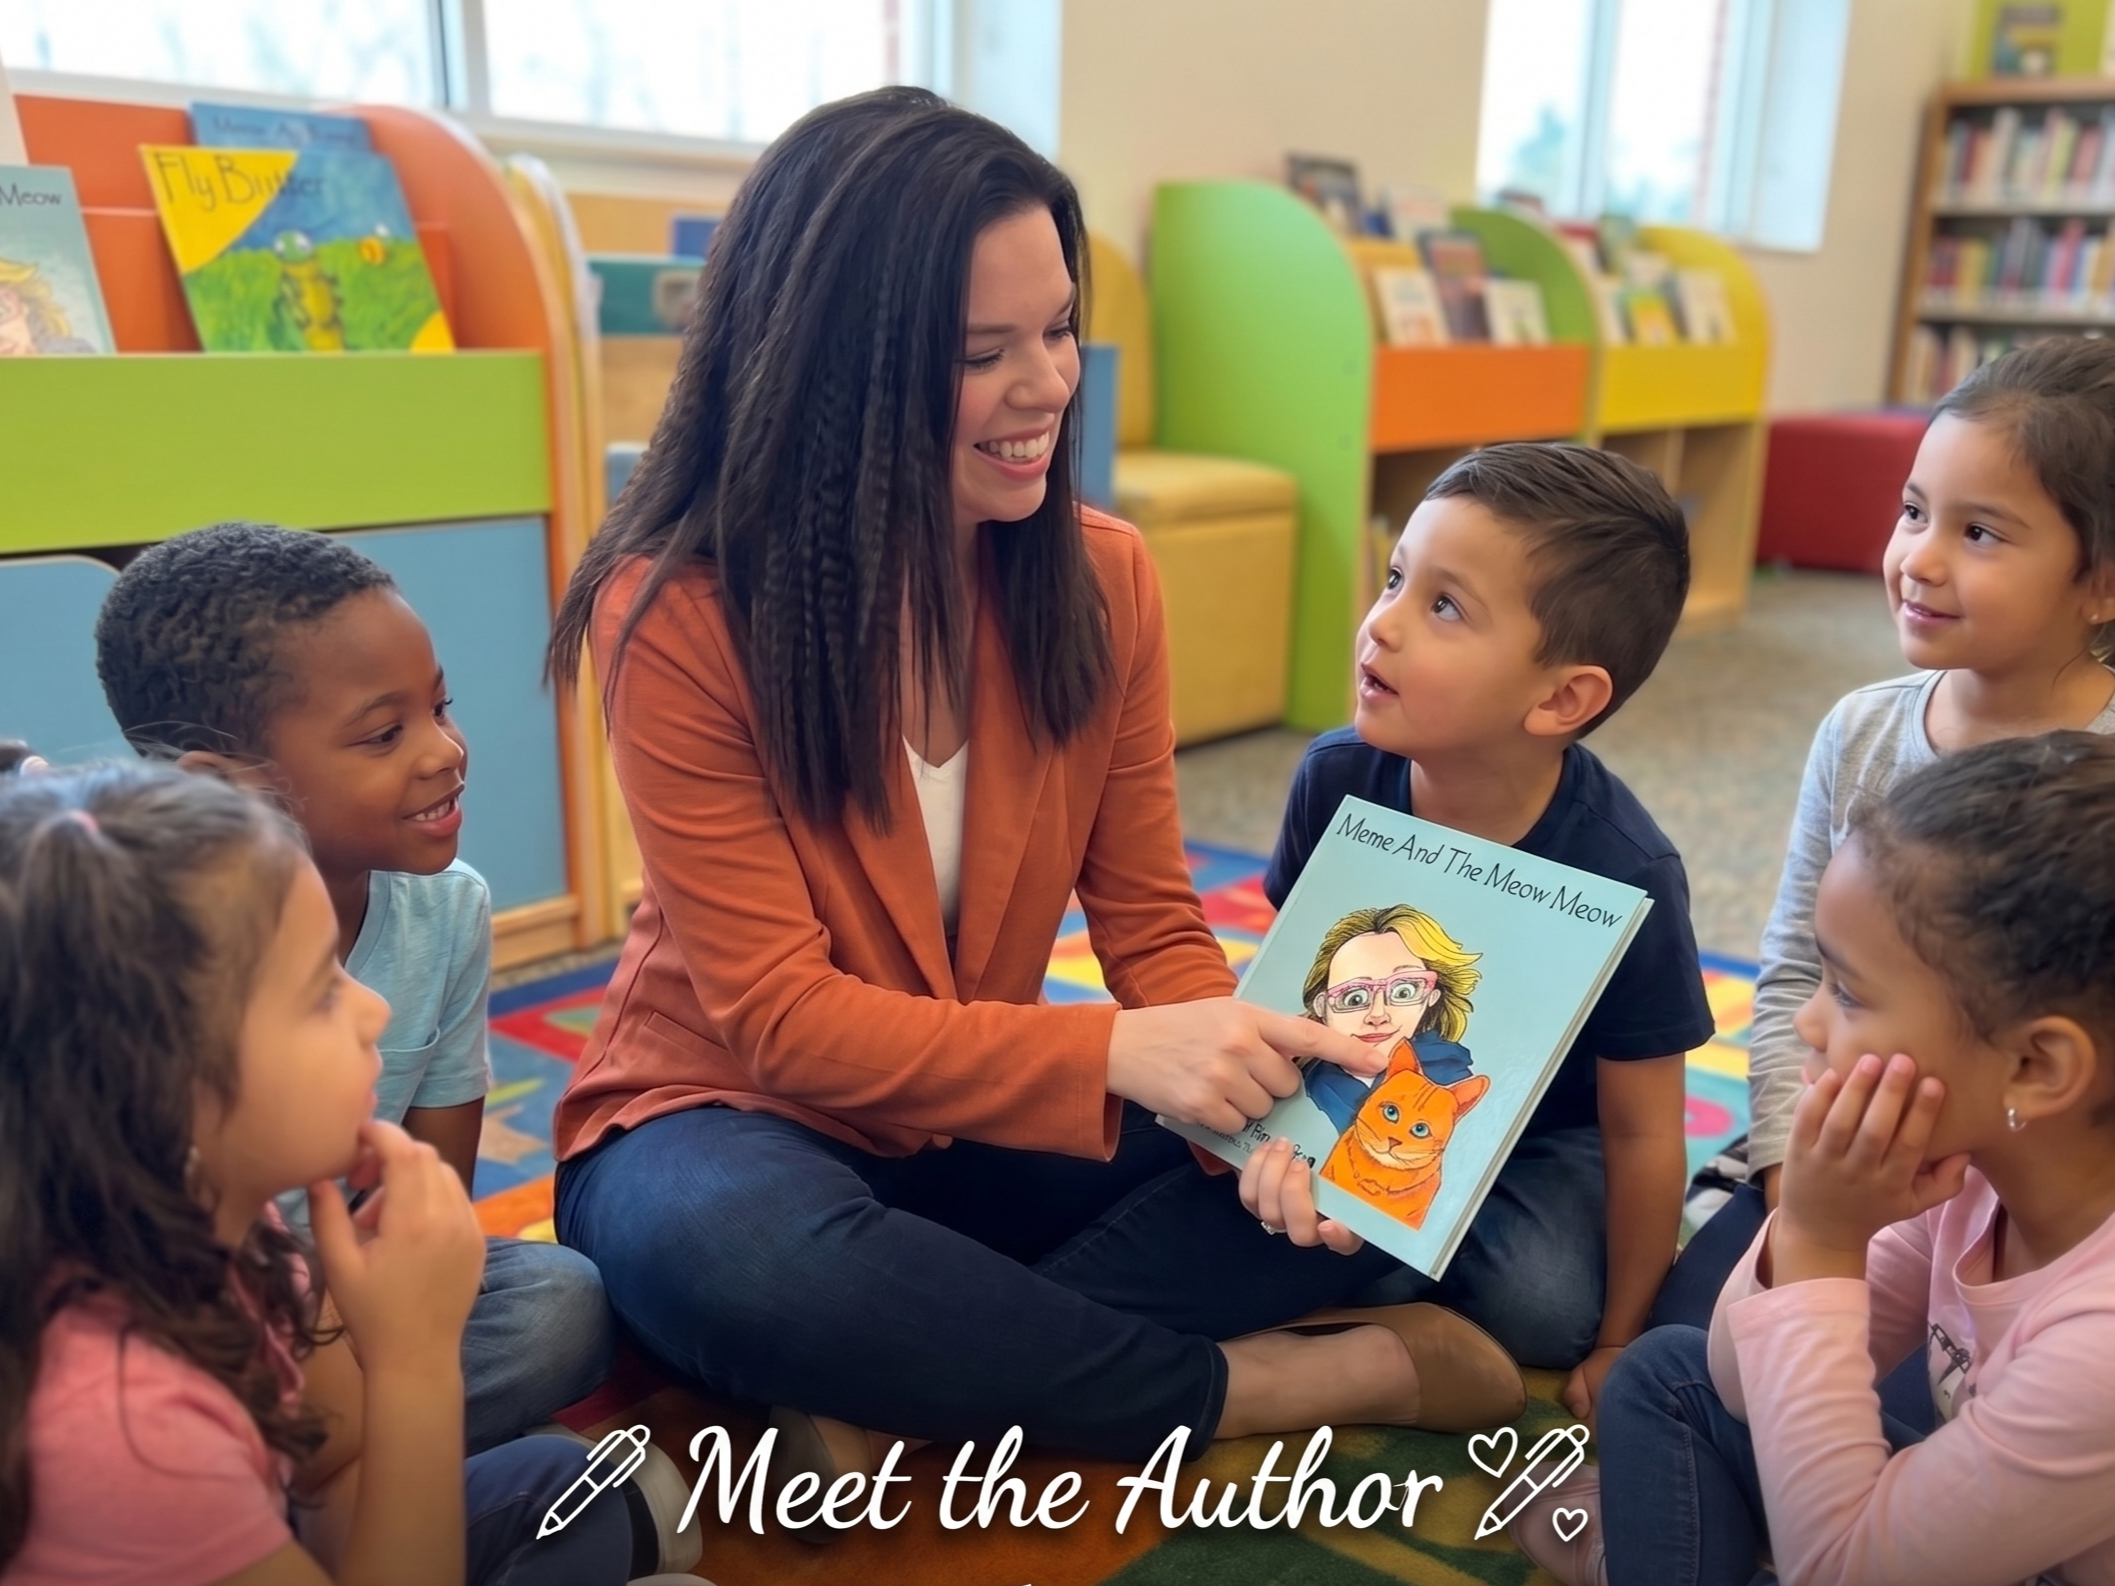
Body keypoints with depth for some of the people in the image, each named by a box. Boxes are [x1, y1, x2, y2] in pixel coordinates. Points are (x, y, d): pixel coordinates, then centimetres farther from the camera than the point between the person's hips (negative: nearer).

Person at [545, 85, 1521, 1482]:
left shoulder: (1105, 577, -7)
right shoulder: (681, 614, -20)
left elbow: (1153, 923, -5)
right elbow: (780, 1016, -23)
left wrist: (1253, 1106, -26)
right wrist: (1116, 1051, -36)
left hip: (980, 1132, 4)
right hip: (732, 1121, -3)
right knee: (734, 1253, -39)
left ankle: (889, 1391, -19)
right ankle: (1274, 1381, -20)